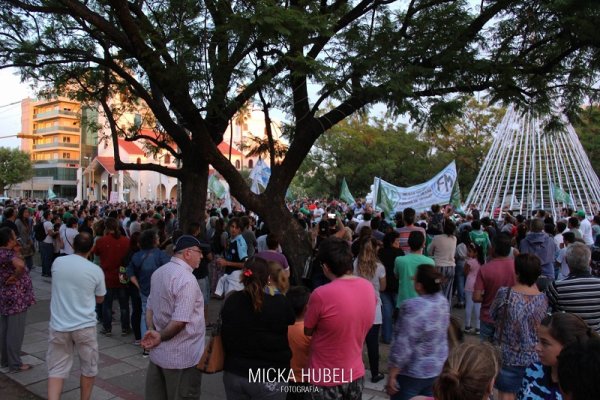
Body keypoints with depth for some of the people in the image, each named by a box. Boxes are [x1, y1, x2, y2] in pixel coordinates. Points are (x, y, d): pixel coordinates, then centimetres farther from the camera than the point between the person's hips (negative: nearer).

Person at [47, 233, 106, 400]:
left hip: (59, 325, 2)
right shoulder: (96, 270, -9)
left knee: (56, 369, 11)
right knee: (89, 368, 17)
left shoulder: (57, 262, -3)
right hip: (85, 326, -2)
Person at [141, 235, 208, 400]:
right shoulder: (186, 279, -22)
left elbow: (149, 308, 11)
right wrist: (160, 338, -11)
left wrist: (152, 331, -1)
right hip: (182, 357, -8)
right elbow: (180, 321, -25)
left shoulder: (158, 272, 7)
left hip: (158, 353, 8)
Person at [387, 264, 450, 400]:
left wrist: (392, 376, -17)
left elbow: (403, 345, -25)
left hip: (412, 373, -7)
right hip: (437, 368, 7)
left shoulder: (412, 307, -27)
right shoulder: (443, 301, -4)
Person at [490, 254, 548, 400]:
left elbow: (493, 316, -4)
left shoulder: (504, 294, -17)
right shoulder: (543, 298, -8)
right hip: (534, 358, 3)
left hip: (509, 356, -3)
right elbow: (541, 326, 9)